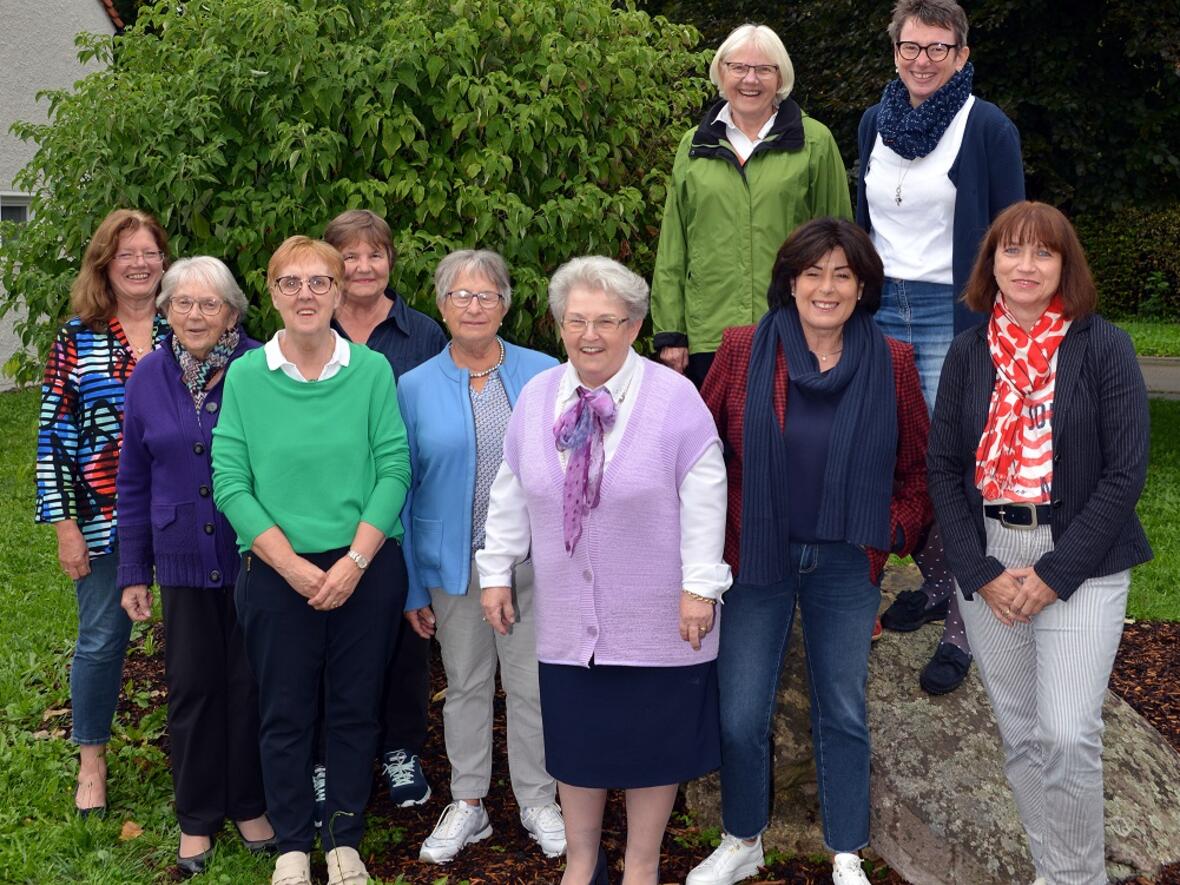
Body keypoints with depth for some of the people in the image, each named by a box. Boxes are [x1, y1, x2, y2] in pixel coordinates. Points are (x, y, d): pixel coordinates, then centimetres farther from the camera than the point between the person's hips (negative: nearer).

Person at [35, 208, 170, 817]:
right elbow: (53, 432, 0)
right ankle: (91, 761, 26)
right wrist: (65, 524, -5)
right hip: (104, 519, -1)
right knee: (101, 640, 7)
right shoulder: (77, 338, 0)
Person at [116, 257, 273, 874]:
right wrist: (132, 572, 7)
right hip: (183, 562, 2)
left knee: (250, 685, 9)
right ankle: (197, 815, 25)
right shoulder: (149, 378, 1)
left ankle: (250, 804, 27)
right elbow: (133, 483, 7)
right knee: (191, 686, 10)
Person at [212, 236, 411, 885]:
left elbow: (394, 469, -5)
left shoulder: (372, 370, -1)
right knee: (285, 715, 8)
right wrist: (294, 566, -13)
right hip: (277, 572, 0)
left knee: (354, 709, 10)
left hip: (366, 572, 1)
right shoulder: (245, 375, -2)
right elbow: (230, 482, -6)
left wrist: (353, 562, -14)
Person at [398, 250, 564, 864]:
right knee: (465, 685, 13)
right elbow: (402, 488, 3)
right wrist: (410, 585, 1)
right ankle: (467, 805, 27)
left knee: (532, 683, 8)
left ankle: (537, 802, 25)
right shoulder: (415, 388, 0)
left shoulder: (545, 376, -1)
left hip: (532, 559, -1)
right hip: (454, 561, 1)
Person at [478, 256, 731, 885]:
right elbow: (509, 496, 10)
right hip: (566, 618, 3)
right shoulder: (535, 399, 3)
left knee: (652, 744, 7)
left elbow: (703, 499, -10)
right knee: (574, 740, 12)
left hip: (655, 619, -3)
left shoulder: (674, 398, -10)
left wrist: (699, 585, -12)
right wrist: (496, 573, 10)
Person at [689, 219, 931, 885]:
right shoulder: (743, 351, -5)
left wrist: (892, 536, -5)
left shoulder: (891, 363, -3)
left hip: (846, 566, 1)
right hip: (758, 557, 0)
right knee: (741, 716, 5)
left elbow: (918, 468, 6)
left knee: (844, 715, 11)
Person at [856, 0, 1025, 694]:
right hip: (883, 306, 5)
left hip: (954, 314, -5)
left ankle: (962, 627, 3)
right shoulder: (875, 124, 10)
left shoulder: (988, 128, -5)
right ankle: (934, 582, 27)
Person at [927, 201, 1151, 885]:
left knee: (1067, 734, -11)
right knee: (1021, 734, 10)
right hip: (987, 559, 4)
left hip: (1081, 561, -3)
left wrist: (1055, 573, -13)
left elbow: (1126, 473, -9)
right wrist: (981, 572, -6)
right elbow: (945, 468, 4)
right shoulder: (969, 353, 4)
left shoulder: (1104, 347, -6)